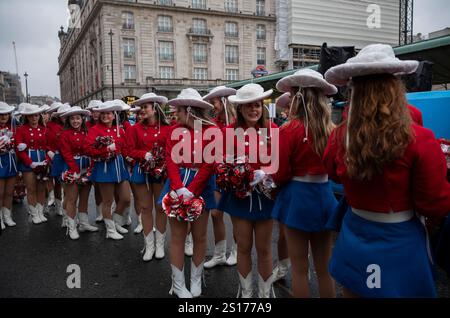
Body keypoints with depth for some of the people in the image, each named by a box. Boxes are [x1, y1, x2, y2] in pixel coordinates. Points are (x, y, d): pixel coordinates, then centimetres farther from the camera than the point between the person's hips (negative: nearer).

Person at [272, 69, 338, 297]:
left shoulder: (289, 130, -15)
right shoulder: (331, 130, -2)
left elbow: (280, 175, -11)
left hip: (297, 197, -4)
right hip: (325, 195, 5)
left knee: (300, 268, 10)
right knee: (324, 268, 18)